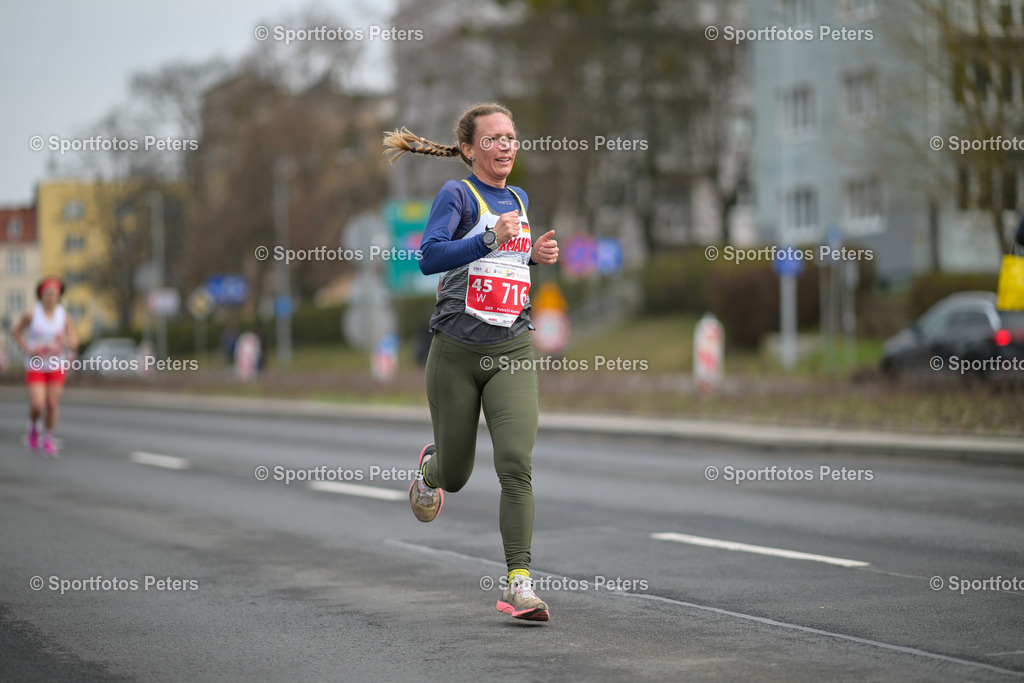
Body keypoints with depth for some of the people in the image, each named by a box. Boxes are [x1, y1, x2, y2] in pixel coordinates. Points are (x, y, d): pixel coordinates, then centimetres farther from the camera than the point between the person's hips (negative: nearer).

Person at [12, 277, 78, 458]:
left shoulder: (64, 316, -6)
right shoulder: (31, 314, -10)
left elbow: (74, 346, -5)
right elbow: (17, 332, 5)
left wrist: (65, 340, -28)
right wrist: (28, 350, -10)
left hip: (56, 367, 2)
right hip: (35, 366, -2)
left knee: (52, 405, 1)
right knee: (37, 406, -13)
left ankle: (48, 439, 21)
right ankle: (33, 425, 21)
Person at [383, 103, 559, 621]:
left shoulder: (517, 199, 15)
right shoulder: (457, 195, -4)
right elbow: (429, 257, -19)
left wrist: (534, 254, 11)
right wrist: (492, 239, -30)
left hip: (512, 352, 3)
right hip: (457, 352, -3)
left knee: (515, 463, -16)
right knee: (455, 475, 10)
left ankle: (518, 583, -15)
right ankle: (431, 464, 48)